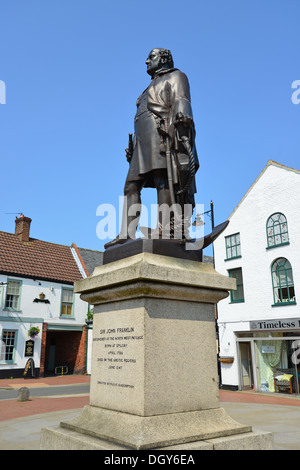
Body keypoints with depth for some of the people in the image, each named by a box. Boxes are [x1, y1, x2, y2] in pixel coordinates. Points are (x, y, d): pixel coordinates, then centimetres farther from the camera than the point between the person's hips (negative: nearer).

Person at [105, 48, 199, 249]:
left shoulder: (175, 76, 15)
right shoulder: (152, 88, 39)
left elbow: (181, 102, -4)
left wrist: (182, 123, -24)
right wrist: (134, 150, 21)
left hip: (162, 134, -8)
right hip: (144, 141, 8)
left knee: (162, 178, -23)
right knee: (132, 185, -5)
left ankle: (165, 227, -32)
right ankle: (126, 234, -12)